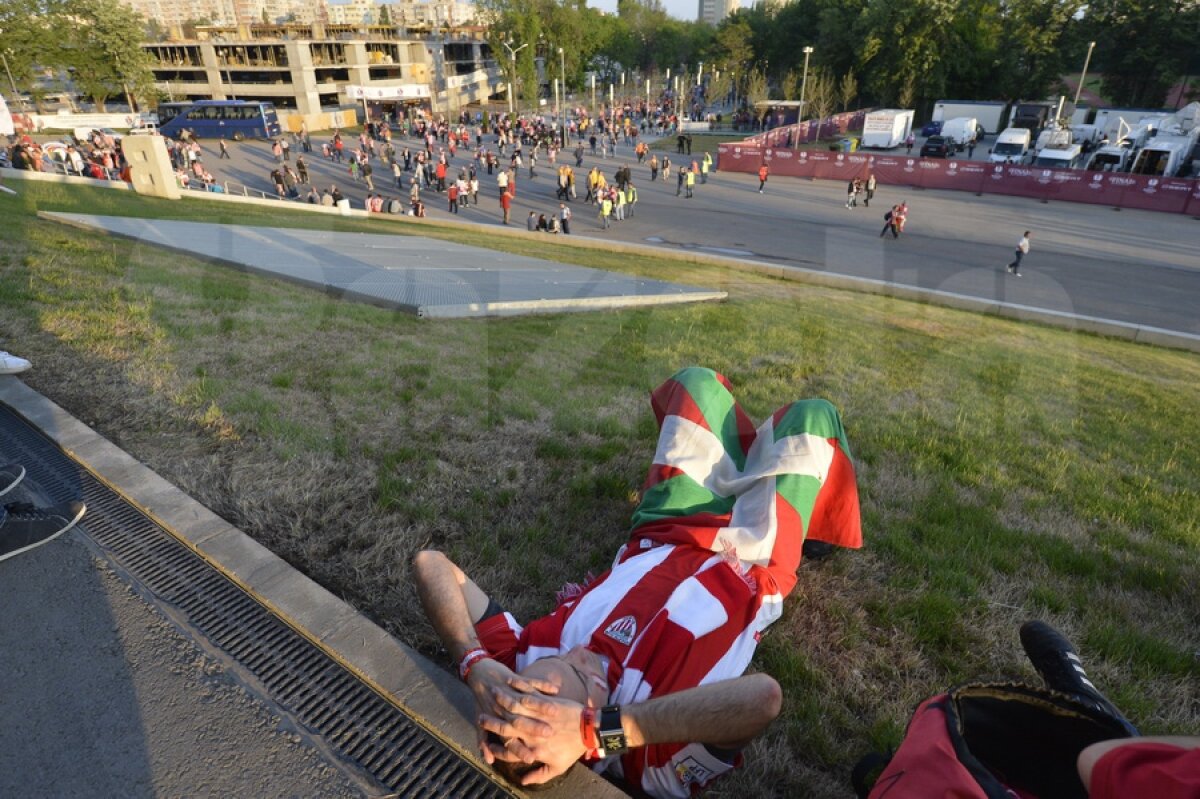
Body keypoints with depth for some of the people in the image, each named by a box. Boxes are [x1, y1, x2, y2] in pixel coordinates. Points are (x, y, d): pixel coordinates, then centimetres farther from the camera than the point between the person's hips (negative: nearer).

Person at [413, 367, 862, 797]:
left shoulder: (519, 659, -31)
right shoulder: (658, 762, -40)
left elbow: (431, 563, -33)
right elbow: (763, 697, -60)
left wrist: (476, 667, -44)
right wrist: (595, 728, -59)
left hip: (663, 535, 4)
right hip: (752, 561, -3)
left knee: (697, 381, 15)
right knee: (813, 413, 9)